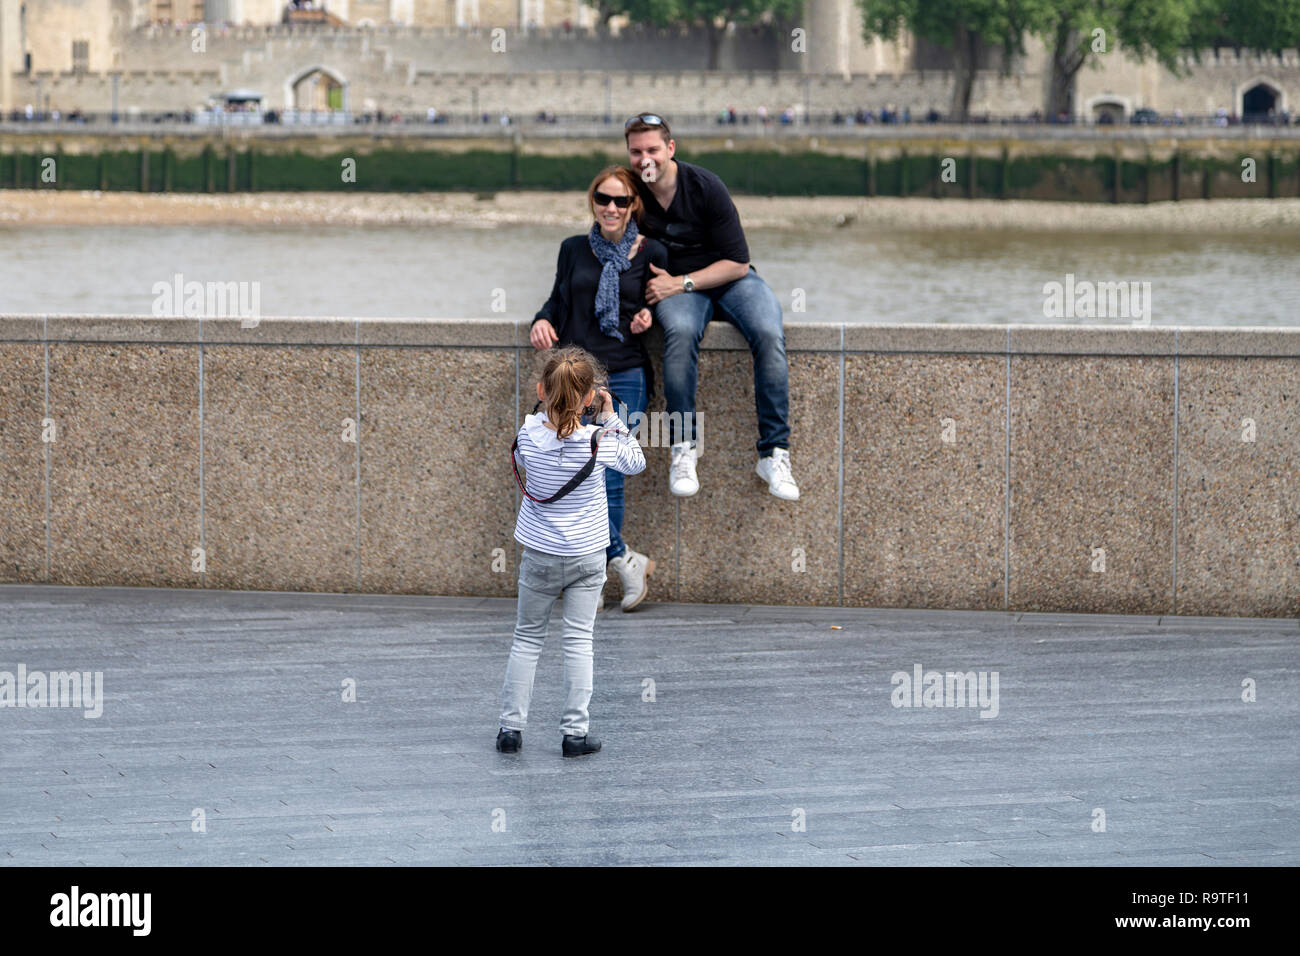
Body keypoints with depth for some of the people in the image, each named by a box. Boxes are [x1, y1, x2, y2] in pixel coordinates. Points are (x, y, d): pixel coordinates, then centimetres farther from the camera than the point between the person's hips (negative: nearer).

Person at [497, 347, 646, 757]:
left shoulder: (529, 434, -13)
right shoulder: (600, 442, -17)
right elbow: (636, 461, 2)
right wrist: (611, 418, 3)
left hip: (538, 556, 1)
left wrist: (548, 408, 8)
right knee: (578, 641, 5)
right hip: (586, 555, -1)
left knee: (527, 638, 13)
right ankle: (575, 732, 5)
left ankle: (511, 725, 14)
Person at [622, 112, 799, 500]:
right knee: (681, 330, -36)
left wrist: (679, 283, -21)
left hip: (728, 278, -1)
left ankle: (773, 453, -26)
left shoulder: (705, 187, -15)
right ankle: (683, 447, -31)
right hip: (675, 286, 1)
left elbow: (737, 263, -12)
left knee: (769, 334, -31)